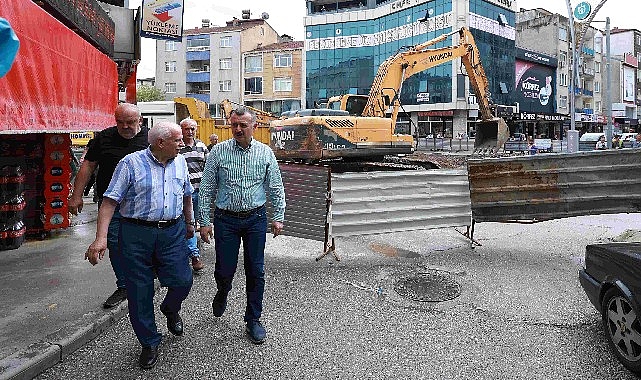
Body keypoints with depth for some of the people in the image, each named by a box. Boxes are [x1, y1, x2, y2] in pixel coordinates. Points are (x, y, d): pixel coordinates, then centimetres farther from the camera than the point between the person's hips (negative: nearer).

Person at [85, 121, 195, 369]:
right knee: (139, 292, 5)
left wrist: (189, 223, 29)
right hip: (137, 233, -3)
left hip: (173, 232, 3)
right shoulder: (131, 163, -6)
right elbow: (110, 200, -9)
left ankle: (170, 310, 32)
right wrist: (101, 238, -18)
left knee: (182, 281, -4)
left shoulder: (180, 163, 9)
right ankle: (149, 343, 25)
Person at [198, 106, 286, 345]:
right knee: (225, 270, 5)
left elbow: (276, 188, 6)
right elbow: (207, 189, 0)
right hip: (226, 220, -1)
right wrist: (204, 221, -2)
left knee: (256, 271, 6)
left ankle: (253, 320, 23)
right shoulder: (218, 152, -2)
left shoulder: (265, 152, 2)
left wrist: (278, 217, 1)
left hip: (256, 219, 1)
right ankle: (222, 294, 43)